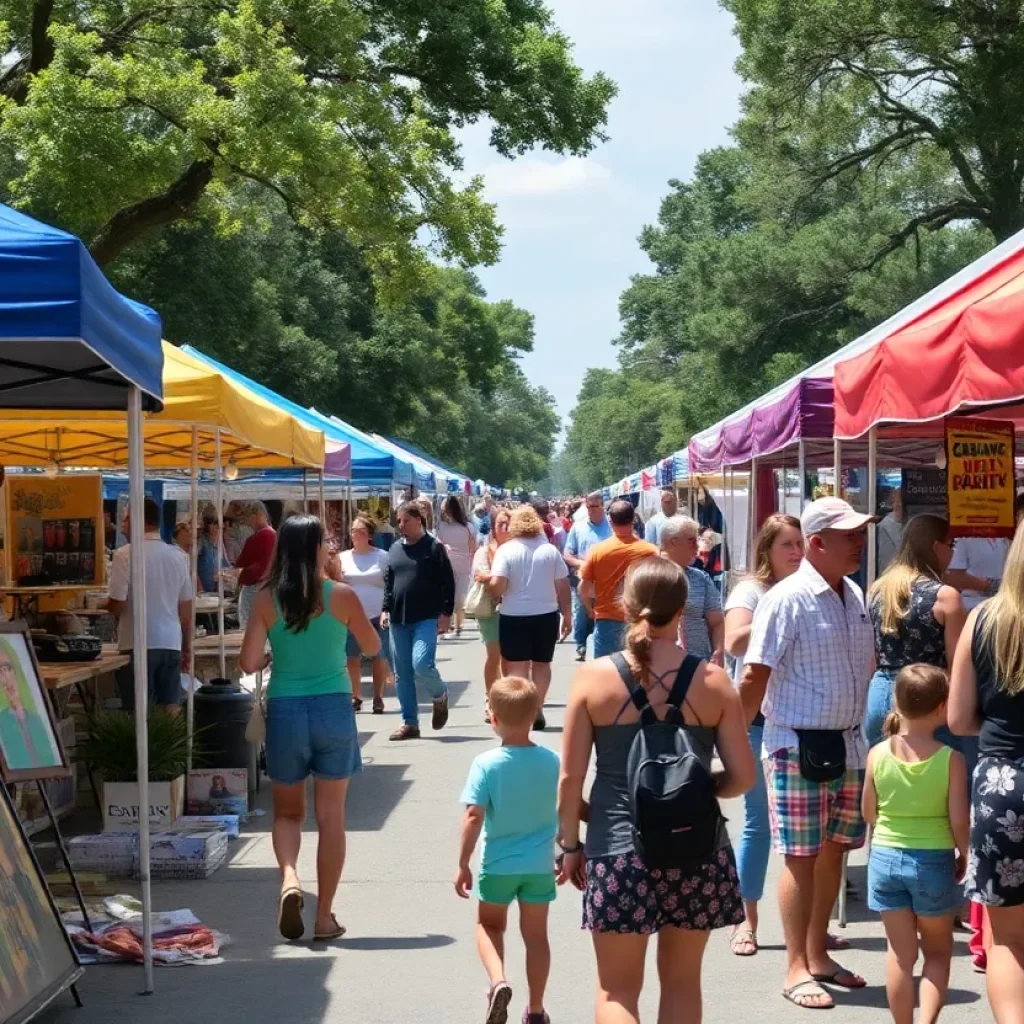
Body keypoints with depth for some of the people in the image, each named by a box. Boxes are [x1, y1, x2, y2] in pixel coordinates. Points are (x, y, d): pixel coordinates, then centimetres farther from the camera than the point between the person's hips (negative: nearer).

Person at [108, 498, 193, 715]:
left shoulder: (125, 555, -8)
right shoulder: (180, 557, 7)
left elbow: (117, 605, -10)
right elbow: (186, 609, 11)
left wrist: (104, 607, 13)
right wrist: (186, 648, 19)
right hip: (171, 644, 4)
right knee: (171, 712, 7)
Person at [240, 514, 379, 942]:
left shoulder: (267, 599, -4)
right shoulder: (341, 596, -6)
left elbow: (248, 663, -7)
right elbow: (372, 647, 8)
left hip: (285, 711, 1)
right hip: (333, 710, -1)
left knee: (287, 812, 18)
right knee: (330, 815, 7)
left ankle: (289, 878, -9)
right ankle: (325, 916, 11)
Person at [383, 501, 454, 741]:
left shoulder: (434, 547, -3)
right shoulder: (395, 549, 13)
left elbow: (447, 582, -5)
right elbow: (388, 582, 18)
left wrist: (446, 612, -11)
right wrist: (386, 609, 7)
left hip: (427, 618, -6)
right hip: (399, 619, 6)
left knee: (422, 664, -20)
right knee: (402, 673, 5)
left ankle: (440, 696, 11)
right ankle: (410, 723, 13)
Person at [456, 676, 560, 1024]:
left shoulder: (486, 764, -16)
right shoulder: (551, 761, -6)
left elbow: (473, 817, -18)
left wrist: (463, 864, -10)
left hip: (498, 864, -2)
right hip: (540, 865, 2)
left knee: (489, 925, 20)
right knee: (536, 934, 14)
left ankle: (498, 982, -4)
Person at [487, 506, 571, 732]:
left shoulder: (506, 550, -8)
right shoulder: (550, 550, 0)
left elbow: (496, 584, -18)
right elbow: (563, 585, 2)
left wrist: (497, 596, 4)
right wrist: (567, 614, 11)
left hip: (514, 616, -2)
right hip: (546, 615, 3)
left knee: (517, 666, 4)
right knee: (541, 663, 16)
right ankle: (537, 710, 17)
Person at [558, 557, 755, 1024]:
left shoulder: (593, 677, -7)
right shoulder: (712, 680, -4)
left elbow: (570, 778, -5)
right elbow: (743, 776, -2)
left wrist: (570, 845, 9)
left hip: (619, 849, -1)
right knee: (682, 982, 18)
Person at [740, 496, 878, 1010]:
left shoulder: (856, 597, 7)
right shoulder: (787, 599, -15)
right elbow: (755, 676, -15)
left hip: (848, 745, 7)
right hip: (799, 746, -7)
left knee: (833, 851, 14)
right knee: (801, 857, -1)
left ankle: (818, 954, 28)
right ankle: (796, 969, 8)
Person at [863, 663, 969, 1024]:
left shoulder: (878, 754, -6)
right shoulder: (951, 759, -13)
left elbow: (868, 814, 2)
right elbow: (959, 821, -13)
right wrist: (964, 855, 5)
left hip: (886, 857, 2)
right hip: (934, 861, -2)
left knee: (900, 953, 11)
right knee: (937, 951, 15)